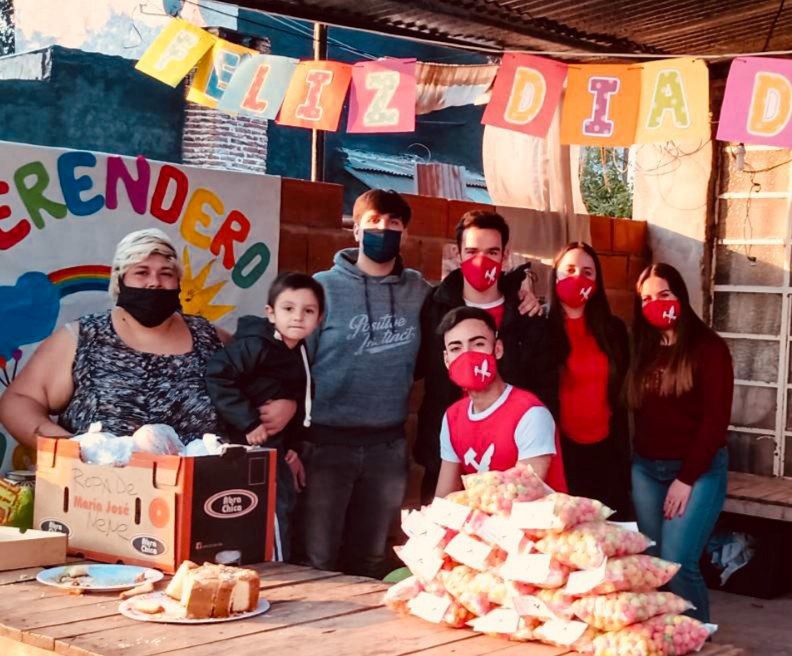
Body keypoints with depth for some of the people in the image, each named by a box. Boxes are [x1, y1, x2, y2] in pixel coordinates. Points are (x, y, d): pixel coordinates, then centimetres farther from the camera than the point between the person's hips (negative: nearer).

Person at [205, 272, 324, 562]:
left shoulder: (300, 354, 9)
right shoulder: (257, 345, -17)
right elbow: (217, 374, -26)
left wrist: (293, 448, 10)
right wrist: (247, 421, -25)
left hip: (278, 450, 9)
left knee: (284, 516, 14)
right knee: (274, 522, -9)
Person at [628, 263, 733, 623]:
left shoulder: (709, 348, -5)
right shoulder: (642, 351, 11)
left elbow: (716, 419, -10)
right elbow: (638, 414, 10)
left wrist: (686, 478, -13)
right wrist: (633, 462, -4)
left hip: (699, 470, -5)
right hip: (645, 468, 5)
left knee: (677, 562, -12)